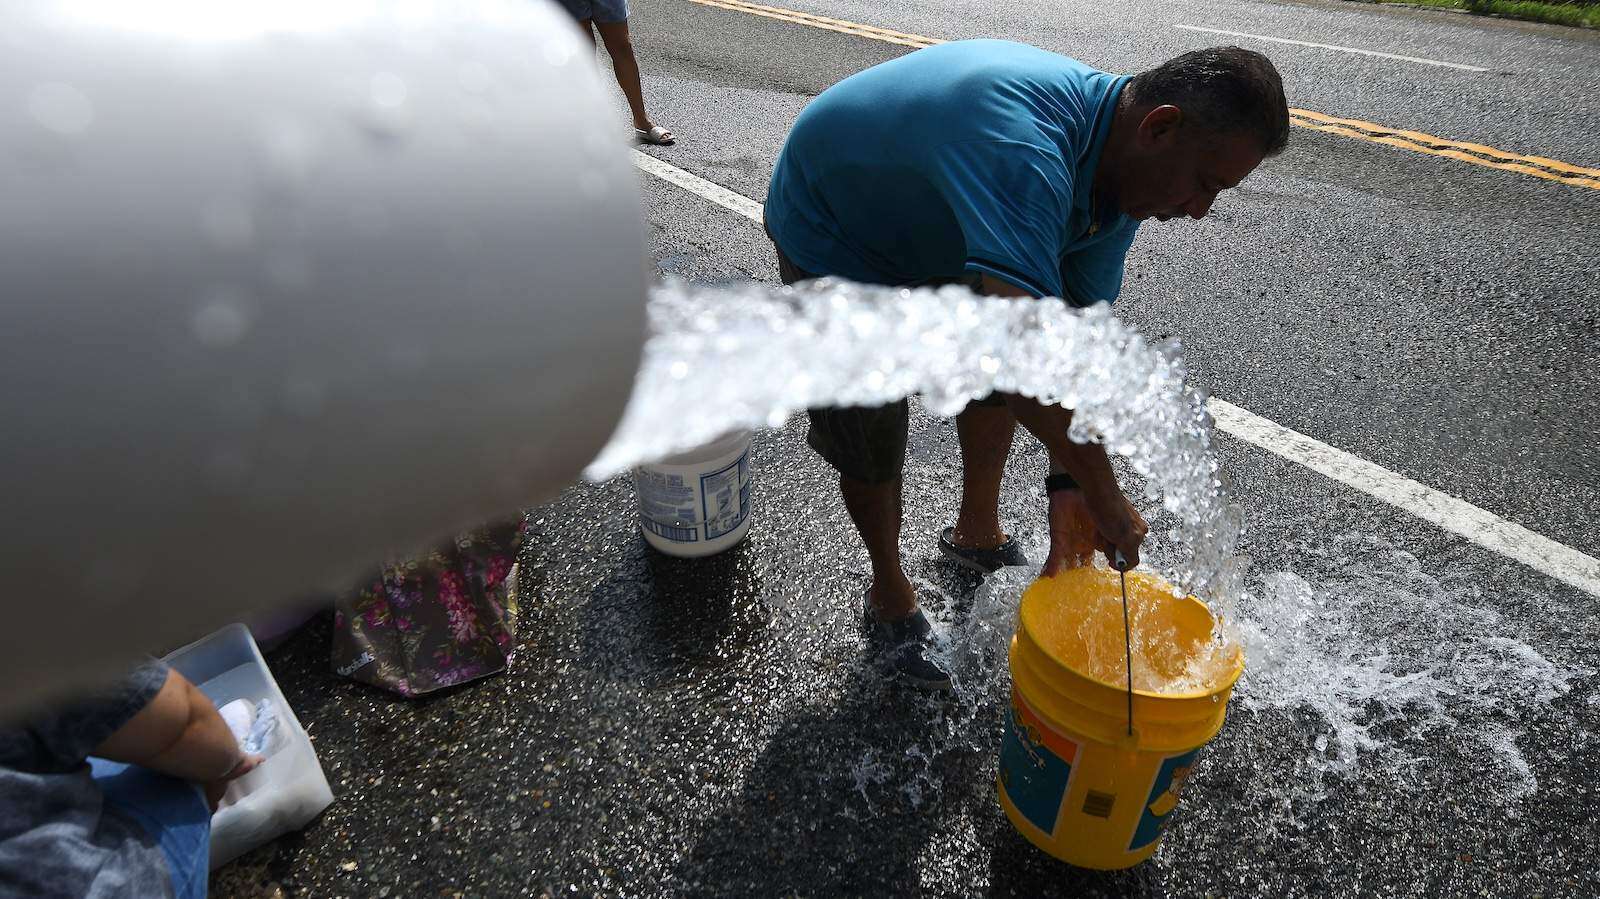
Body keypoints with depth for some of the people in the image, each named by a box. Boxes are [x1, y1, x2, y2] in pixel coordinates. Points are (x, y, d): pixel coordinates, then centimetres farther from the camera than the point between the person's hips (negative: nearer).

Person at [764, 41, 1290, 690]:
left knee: (1000, 380, 10)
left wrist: (1068, 483, -22)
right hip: (832, 240, -7)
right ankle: (889, 593, 24)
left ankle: (976, 533, 35)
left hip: (931, 234, 7)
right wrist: (1103, 497, -39)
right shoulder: (1021, 146, -42)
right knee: (873, 446, -3)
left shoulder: (1123, 174, -12)